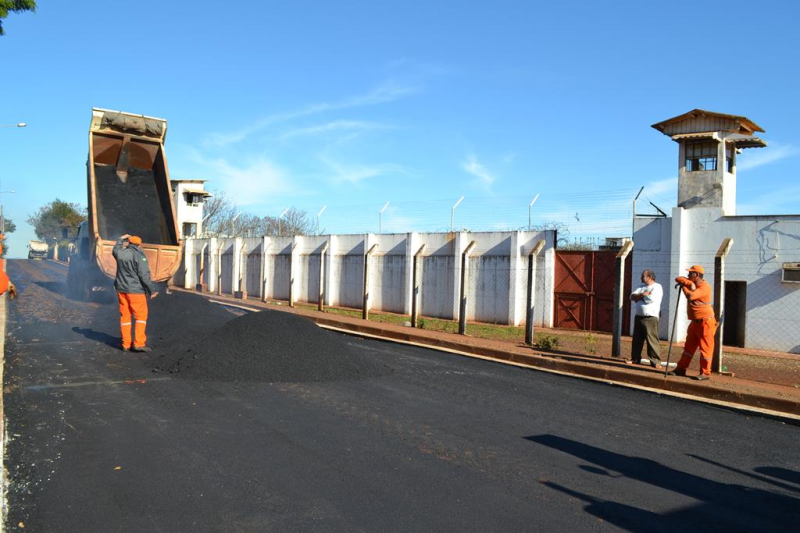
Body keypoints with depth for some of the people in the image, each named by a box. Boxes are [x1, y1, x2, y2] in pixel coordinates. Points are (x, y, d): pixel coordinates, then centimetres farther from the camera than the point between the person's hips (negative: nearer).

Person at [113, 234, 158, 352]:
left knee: (125, 316, 11)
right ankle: (139, 343, -7)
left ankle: (126, 344, 13)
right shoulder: (139, 256, -13)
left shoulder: (120, 253, 4)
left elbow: (115, 250, 31)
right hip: (135, 290, -6)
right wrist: (152, 290, -11)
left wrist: (121, 239, 44)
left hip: (121, 289, 6)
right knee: (141, 315, 0)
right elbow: (144, 275, -18)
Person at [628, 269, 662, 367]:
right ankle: (635, 358, 21)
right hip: (639, 317, 8)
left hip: (650, 318, -8)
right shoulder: (642, 287, 19)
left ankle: (655, 361, -7)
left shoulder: (657, 287, -4)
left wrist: (639, 297, -3)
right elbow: (632, 296, 7)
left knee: (652, 340, -10)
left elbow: (651, 299, -20)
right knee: (637, 339, 12)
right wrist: (643, 295, -10)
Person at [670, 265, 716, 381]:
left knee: (705, 347, -3)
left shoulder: (705, 287, -16)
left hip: (705, 322, -9)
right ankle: (681, 369, 18)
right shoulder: (692, 283, 11)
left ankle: (705, 373, 2)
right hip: (695, 322, 9)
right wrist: (689, 284, -17)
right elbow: (678, 279, 1)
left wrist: (684, 287, -8)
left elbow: (690, 296, -28)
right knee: (689, 346, 13)